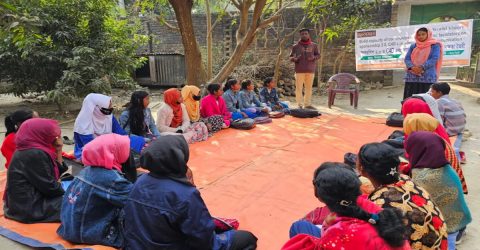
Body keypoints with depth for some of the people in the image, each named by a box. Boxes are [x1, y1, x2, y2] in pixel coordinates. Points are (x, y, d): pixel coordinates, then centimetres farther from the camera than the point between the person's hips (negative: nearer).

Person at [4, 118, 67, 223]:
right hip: (29, 208, -10)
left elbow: (56, 174, 9)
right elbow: (49, 188, -21)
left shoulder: (29, 151, 8)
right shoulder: (35, 154, -21)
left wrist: (58, 150, 2)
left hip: (28, 201, 10)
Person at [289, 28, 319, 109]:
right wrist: (294, 59, -15)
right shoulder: (296, 46, 5)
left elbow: (318, 55, 13)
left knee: (309, 88, 8)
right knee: (299, 88, -3)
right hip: (299, 70, -2)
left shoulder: (314, 45, 8)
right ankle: (300, 105, 4)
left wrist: (313, 58, -9)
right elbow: (290, 57, 8)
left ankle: (308, 104, 17)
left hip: (310, 70, 2)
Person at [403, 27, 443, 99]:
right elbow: (407, 58, 7)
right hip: (412, 77, 4)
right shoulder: (413, 46, 17)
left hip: (428, 78, -3)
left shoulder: (434, 45, 6)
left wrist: (421, 67, -17)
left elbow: (434, 59, -7)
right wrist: (412, 67, -13)